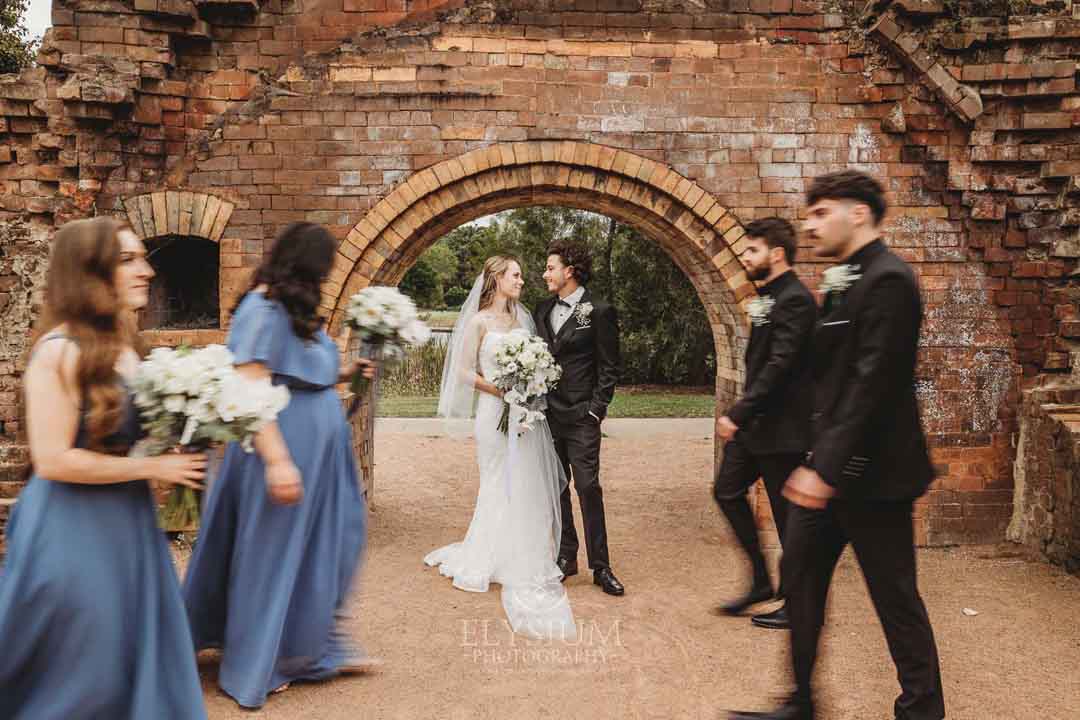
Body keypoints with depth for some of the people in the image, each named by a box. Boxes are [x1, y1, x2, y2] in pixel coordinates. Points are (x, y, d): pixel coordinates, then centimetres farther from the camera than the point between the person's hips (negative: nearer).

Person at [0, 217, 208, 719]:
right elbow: (53, 460, -22)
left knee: (133, 654, 17)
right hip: (74, 528, -8)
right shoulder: (60, 351, -19)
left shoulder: (122, 344, 6)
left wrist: (174, 454, 2)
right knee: (80, 671, 9)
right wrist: (152, 467, -17)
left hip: (125, 521, 8)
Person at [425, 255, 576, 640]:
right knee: (502, 486, 4)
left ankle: (530, 557, 21)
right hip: (496, 411, -5)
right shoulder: (479, 321, -4)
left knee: (530, 485, 8)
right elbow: (465, 371, -6)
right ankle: (503, 563, 18)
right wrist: (500, 390, -17)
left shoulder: (521, 319, 12)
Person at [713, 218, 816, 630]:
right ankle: (761, 581, 25)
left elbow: (779, 365, -25)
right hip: (755, 422, 10)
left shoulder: (795, 300, -17)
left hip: (781, 427, -10)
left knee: (788, 512, 2)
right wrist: (741, 414, 16)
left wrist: (738, 414, -25)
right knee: (727, 492, 13)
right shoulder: (768, 297, 13)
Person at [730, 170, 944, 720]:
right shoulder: (847, 283, 13)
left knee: (893, 594, 5)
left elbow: (872, 384, -23)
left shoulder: (888, 280, -16)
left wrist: (827, 468, -24)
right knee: (799, 573, 13)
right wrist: (816, 462, 15)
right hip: (831, 469, 10)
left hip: (871, 474, -10)